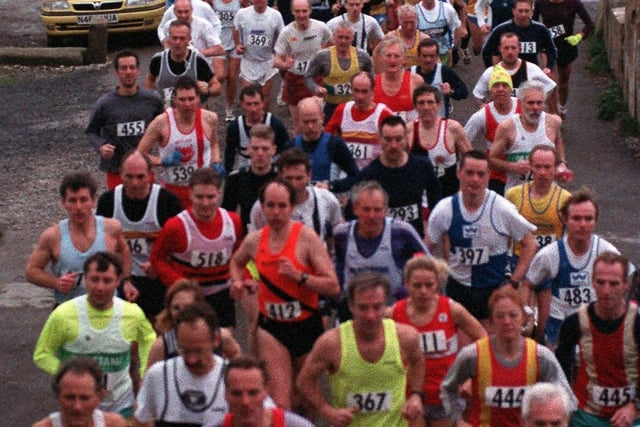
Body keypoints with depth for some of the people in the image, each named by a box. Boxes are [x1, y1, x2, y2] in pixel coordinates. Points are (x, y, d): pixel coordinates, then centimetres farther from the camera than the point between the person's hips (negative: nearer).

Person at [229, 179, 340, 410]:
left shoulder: (306, 237, -12)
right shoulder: (254, 240, 0)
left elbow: (333, 286, -17)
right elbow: (236, 262, 26)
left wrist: (299, 276, -28)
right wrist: (238, 283, 7)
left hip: (307, 324, -1)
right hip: (271, 327, 1)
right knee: (279, 404, -11)